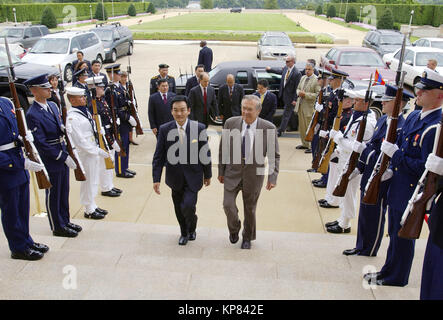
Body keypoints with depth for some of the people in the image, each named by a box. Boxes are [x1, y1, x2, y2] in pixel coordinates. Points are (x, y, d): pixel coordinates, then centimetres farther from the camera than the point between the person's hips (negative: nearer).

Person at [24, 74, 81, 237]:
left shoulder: (53, 105, 6)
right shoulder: (32, 115, -19)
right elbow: (41, 144, -21)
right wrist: (64, 157, -20)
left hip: (63, 156, 8)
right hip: (50, 161, -8)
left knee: (64, 192, 19)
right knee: (53, 195, 8)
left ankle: (65, 221, 35)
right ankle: (57, 227, 24)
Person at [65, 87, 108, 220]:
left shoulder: (85, 111, 8)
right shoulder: (72, 117, -19)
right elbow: (79, 140, -22)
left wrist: (99, 151, 11)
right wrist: (98, 151, -19)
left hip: (94, 152, 9)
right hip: (85, 154, -9)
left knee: (93, 181, 18)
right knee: (88, 182, 4)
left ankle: (93, 206, 33)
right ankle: (89, 210, 19)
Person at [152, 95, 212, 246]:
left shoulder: (199, 128, -10)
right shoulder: (164, 129, -7)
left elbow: (205, 153, -1)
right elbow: (158, 156, -4)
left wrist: (208, 175, 5)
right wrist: (156, 179, -7)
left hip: (193, 176, -2)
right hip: (175, 176, 2)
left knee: (187, 206, -13)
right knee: (179, 209, 15)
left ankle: (192, 228, 22)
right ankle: (184, 233, 43)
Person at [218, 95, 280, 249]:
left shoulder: (269, 128, -13)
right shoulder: (230, 123, -9)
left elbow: (274, 155, -4)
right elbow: (223, 150, 1)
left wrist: (272, 177, -9)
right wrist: (221, 171, 4)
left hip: (254, 174, -1)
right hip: (233, 172, 1)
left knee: (250, 208, 13)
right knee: (228, 204, -5)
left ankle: (248, 237, 40)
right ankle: (234, 228, 29)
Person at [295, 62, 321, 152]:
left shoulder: (316, 80, -12)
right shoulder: (303, 78, 12)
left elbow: (318, 94, -16)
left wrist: (306, 95, -20)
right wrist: (299, 92, -2)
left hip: (309, 107, -7)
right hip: (300, 106, 8)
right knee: (302, 127, 15)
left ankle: (312, 146, 6)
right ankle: (304, 144, 27)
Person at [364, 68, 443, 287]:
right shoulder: (413, 116, 6)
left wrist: (396, 155, -23)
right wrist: (391, 168, 3)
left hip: (412, 192, -9)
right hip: (397, 186, 9)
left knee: (403, 236, 8)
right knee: (394, 233, 21)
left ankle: (395, 277, 26)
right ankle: (389, 271, 37)